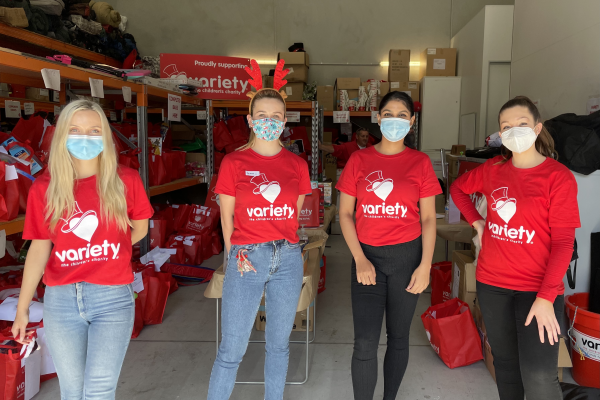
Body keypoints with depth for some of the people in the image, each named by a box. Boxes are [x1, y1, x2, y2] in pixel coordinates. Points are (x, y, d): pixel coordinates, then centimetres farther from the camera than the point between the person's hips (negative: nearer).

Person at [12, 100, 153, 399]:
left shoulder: (126, 181, -2)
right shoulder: (44, 188, 0)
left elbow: (140, 229, 10)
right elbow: (39, 249, 2)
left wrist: (105, 253, 3)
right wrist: (22, 308, 2)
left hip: (113, 297, -1)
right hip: (61, 299, 2)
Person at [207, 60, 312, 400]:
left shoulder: (297, 165, 5)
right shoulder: (234, 162, -3)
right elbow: (227, 216, 3)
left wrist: (282, 244, 13)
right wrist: (237, 254, 3)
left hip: (288, 259, 3)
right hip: (247, 258, -3)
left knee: (279, 343, 16)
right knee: (232, 349, 3)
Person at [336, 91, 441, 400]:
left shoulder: (420, 162, 2)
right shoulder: (359, 160, 2)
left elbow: (428, 218, 2)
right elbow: (345, 213, 2)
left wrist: (425, 266, -6)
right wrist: (360, 259, -7)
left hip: (407, 256, 1)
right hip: (367, 257, 0)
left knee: (398, 337, 14)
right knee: (365, 343, -4)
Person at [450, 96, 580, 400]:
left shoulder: (558, 177, -9)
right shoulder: (493, 169, 3)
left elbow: (563, 241, -13)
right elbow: (458, 188, 22)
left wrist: (545, 297, -19)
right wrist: (475, 220, 7)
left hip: (538, 288, -4)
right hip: (491, 283, 4)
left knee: (538, 375, -11)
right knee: (505, 363, 17)